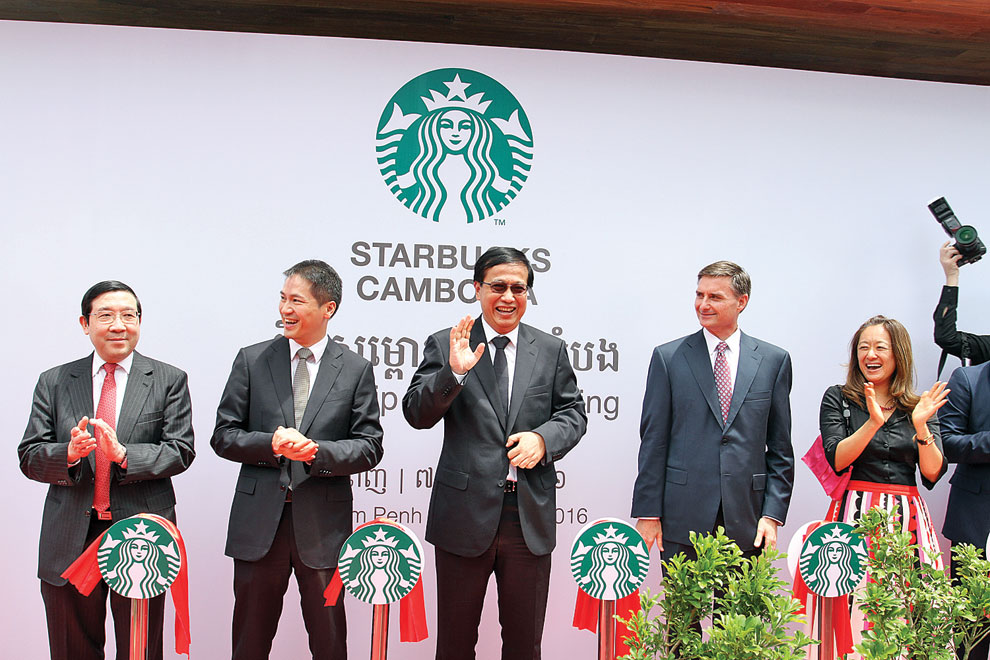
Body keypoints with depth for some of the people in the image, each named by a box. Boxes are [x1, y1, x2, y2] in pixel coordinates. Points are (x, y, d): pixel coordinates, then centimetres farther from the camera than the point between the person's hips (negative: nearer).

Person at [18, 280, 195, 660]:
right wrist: (69, 454, -18)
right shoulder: (53, 383, 9)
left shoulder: (169, 381, 5)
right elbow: (29, 458, 3)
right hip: (69, 541, 2)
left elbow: (181, 451, -5)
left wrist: (124, 454, -21)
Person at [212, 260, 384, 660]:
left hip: (322, 523, -1)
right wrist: (271, 444, -15)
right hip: (259, 519, 1)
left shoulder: (356, 370, 3)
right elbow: (223, 436, 4)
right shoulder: (252, 360, 5)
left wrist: (317, 451, -17)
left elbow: (369, 447, 0)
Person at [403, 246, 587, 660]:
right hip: (465, 513, -2)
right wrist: (454, 372, -22)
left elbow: (573, 413, 9)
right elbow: (416, 414, -6)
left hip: (530, 517, 2)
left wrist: (543, 437, -11)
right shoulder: (444, 346, 2)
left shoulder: (551, 350, 9)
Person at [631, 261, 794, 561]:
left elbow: (780, 448, 7)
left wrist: (773, 515, -1)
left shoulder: (774, 360, 7)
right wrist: (648, 513, -2)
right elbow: (653, 441, 3)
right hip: (683, 519, -1)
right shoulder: (668, 357, 4)